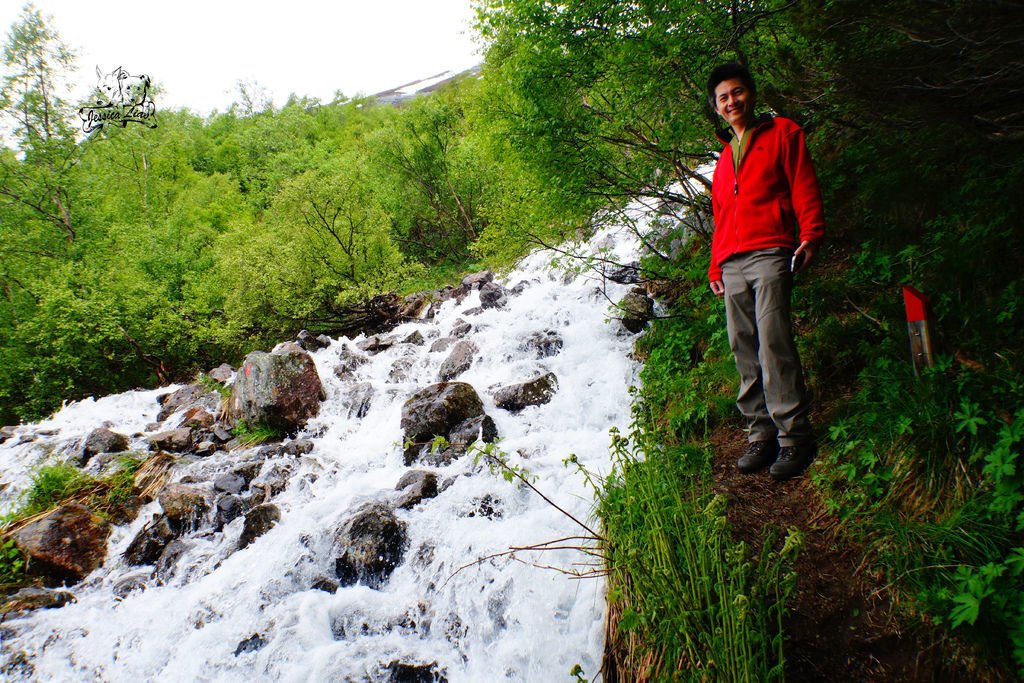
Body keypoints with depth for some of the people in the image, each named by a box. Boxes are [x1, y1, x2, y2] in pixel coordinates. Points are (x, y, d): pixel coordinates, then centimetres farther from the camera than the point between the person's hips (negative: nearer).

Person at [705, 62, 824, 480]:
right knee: (744, 351, 0)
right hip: (732, 264, 6)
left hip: (769, 253, -6)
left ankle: (794, 436, -12)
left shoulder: (782, 133, 12)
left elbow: (805, 188, 2)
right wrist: (715, 265, 20)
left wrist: (810, 237, -12)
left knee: (773, 342, -16)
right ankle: (761, 434, 4)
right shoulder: (724, 156, 27)